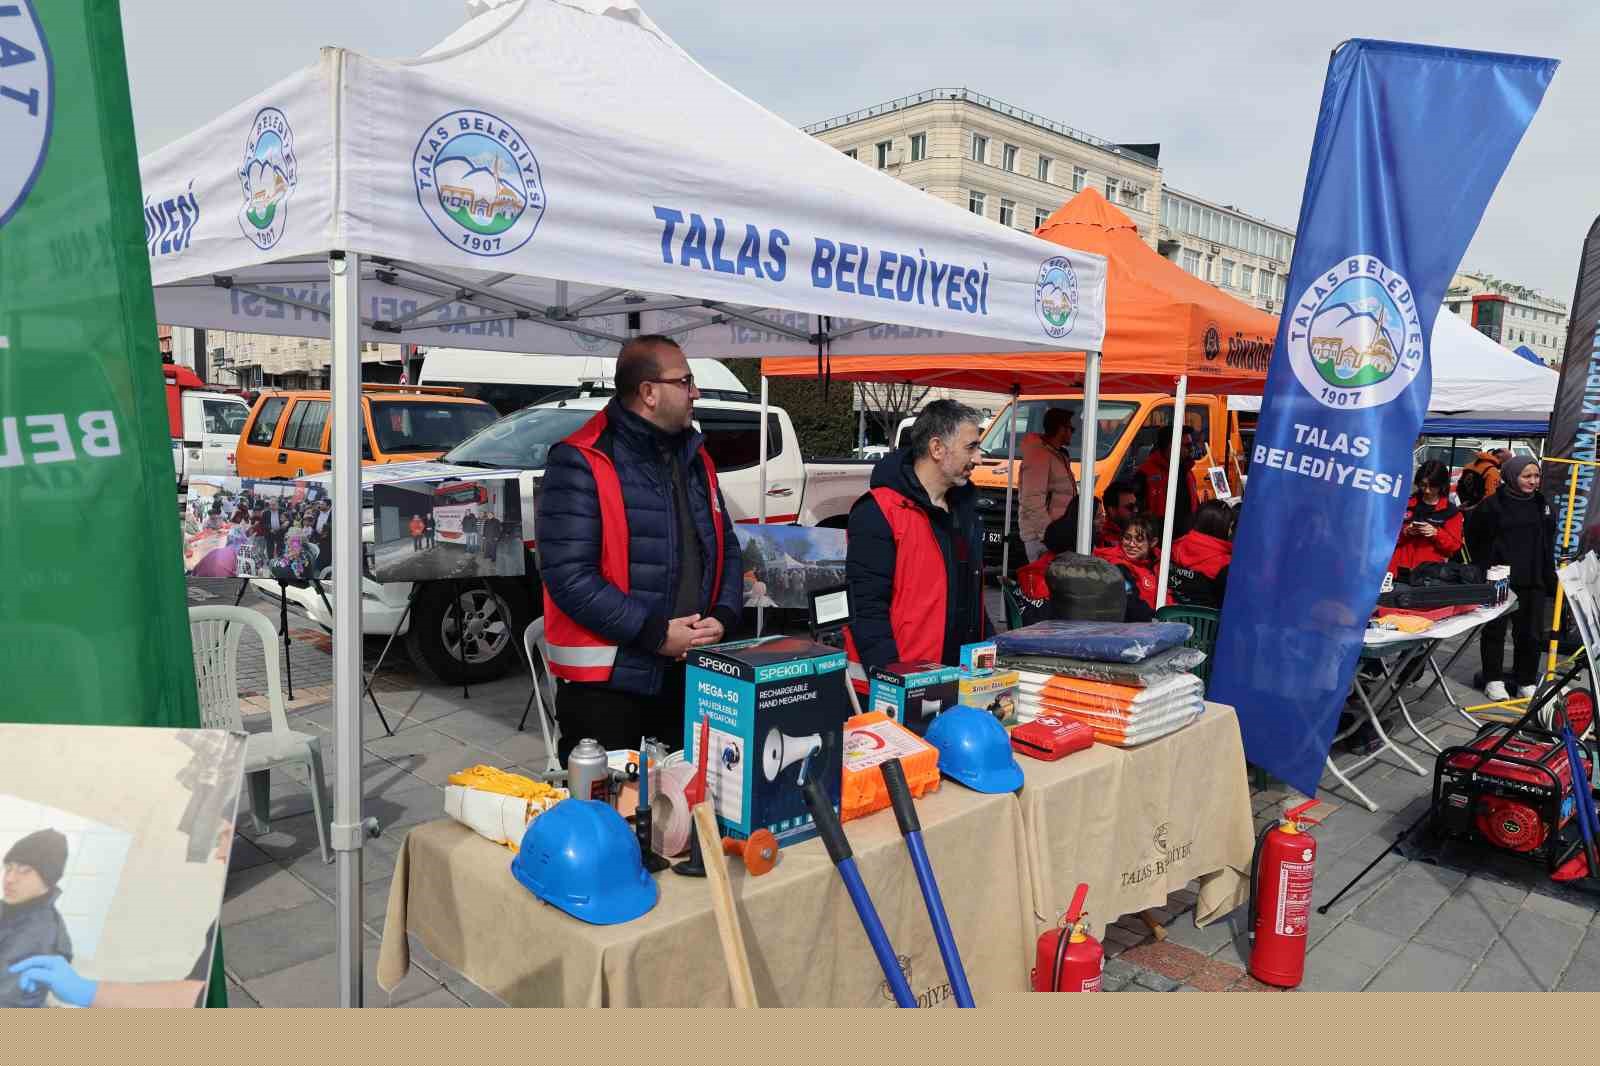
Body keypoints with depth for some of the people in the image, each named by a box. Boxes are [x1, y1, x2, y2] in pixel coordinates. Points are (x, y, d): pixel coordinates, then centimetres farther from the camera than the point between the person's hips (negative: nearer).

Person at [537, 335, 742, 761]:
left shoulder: (696, 458, 10)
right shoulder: (582, 464, -14)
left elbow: (726, 549, 15)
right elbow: (568, 575, -21)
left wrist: (722, 617, -4)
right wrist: (655, 633, -20)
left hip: (691, 676, 7)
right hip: (608, 683, -7)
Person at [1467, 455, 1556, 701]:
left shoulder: (1541, 504, 9)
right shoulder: (1493, 504, -6)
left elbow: (1548, 543, 16)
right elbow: (1473, 538, 0)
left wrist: (1550, 578, 13)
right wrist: (1483, 568, 0)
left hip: (1533, 582, 4)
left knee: (1531, 633, 7)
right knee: (1495, 631, 4)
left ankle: (1526, 682, 20)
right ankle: (1493, 680, 13)